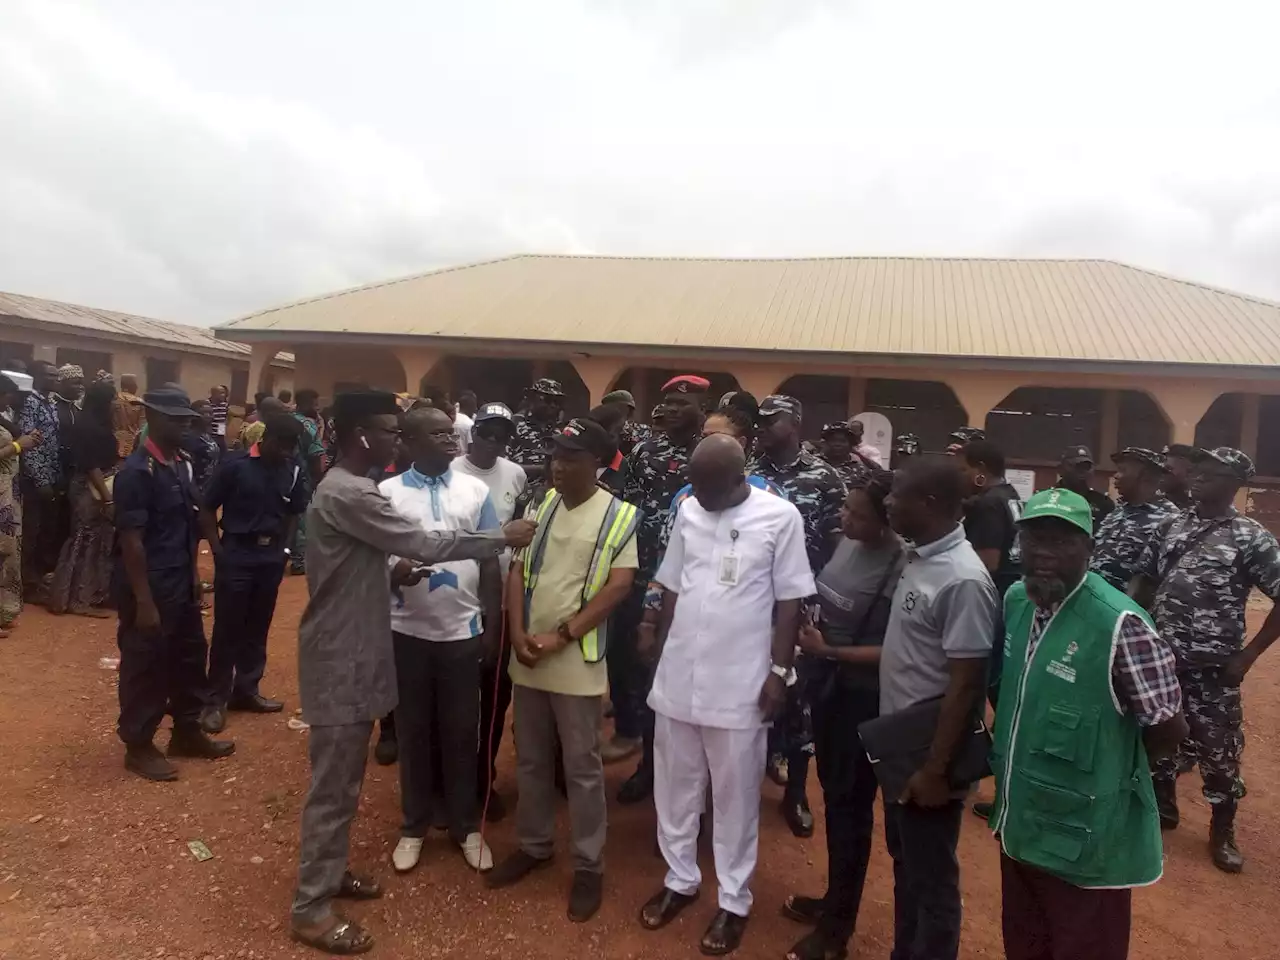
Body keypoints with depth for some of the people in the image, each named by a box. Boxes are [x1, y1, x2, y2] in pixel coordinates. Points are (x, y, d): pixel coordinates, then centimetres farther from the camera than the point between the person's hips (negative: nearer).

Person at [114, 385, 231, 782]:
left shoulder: (183, 464, 6)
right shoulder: (136, 471, -18)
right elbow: (131, 541, -19)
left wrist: (194, 573, 13)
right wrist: (144, 601, -18)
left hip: (181, 582, 8)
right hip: (148, 585, -8)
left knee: (190, 656, 18)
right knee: (145, 665, 7)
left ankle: (187, 732, 36)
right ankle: (138, 746, 25)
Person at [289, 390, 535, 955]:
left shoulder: (349, 488, 12)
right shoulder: (347, 495, -22)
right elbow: (423, 544, -24)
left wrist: (395, 577, 3)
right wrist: (502, 539, -16)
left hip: (356, 652, 10)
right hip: (340, 658, -10)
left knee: (346, 780, 20)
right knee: (332, 784, 1)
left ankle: (328, 872, 35)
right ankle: (310, 908, 14)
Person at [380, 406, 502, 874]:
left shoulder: (476, 491, 2)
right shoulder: (386, 492, -2)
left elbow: (490, 562, 4)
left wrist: (493, 624, 2)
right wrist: (391, 571, -23)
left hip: (463, 631, 1)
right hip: (408, 631, 0)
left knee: (462, 731, 11)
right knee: (412, 731, 12)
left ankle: (466, 825, 28)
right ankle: (414, 825, 30)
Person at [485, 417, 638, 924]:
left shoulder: (620, 516, -8)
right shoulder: (539, 505, 5)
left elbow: (618, 586, -12)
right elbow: (518, 570, 6)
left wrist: (562, 636, -15)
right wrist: (517, 633, -7)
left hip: (577, 661, -4)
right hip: (527, 657, 5)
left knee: (582, 768, 7)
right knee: (531, 760, 17)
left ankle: (589, 865, 21)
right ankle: (534, 845, 35)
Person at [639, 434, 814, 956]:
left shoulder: (781, 517, -10)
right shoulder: (688, 509, 2)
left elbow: (790, 601, -6)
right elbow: (672, 588, 9)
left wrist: (779, 670, -9)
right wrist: (661, 654, 11)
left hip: (741, 684, -4)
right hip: (678, 677, 5)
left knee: (735, 794, 10)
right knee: (675, 785, 16)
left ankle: (734, 899, 26)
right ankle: (680, 878, 35)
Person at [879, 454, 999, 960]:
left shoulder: (963, 581, -24)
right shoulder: (918, 558, 3)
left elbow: (965, 685, -22)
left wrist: (936, 769, -19)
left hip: (926, 760, -9)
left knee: (931, 881, 11)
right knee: (904, 867, 24)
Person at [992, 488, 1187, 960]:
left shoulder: (1121, 624, -24)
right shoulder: (1014, 600, -2)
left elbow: (1169, 731, -16)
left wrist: (1103, 766, -3)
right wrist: (1010, 756, 6)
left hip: (1085, 844, -6)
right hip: (1018, 826, 7)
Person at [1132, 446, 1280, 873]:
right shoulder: (1170, 526, 5)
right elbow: (1143, 583, 11)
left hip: (1212, 666, -4)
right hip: (1161, 658, 4)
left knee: (1219, 750, 7)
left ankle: (1222, 832, 26)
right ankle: (1162, 808, 36)